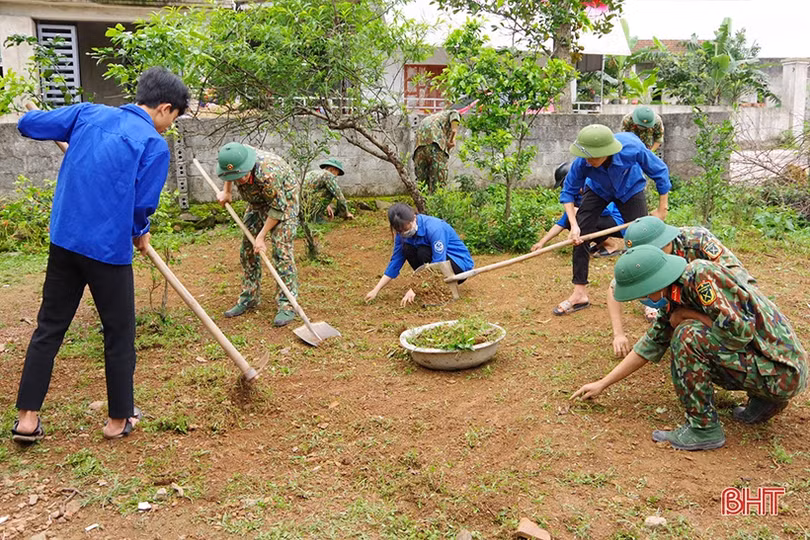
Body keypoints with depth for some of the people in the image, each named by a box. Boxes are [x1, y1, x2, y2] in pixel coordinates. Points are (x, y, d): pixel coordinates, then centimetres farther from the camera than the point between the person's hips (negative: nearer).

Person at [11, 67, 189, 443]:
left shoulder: (90, 113, 6)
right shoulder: (155, 145, -9)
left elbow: (28, 123, 8)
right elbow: (143, 204, -13)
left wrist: (68, 133, 29)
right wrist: (141, 233, 8)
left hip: (63, 239, 6)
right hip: (109, 248, -5)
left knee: (49, 327, 15)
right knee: (119, 334, 10)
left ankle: (27, 418, 19)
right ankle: (119, 420, 22)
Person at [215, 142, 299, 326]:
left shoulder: (268, 174, -40)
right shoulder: (234, 160, -21)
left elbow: (278, 208, -28)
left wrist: (262, 236, -23)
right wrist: (226, 192, -2)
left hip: (283, 202, -7)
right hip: (258, 202, 7)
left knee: (281, 251, -16)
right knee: (248, 249, 7)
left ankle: (287, 304, -11)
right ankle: (249, 297, 19)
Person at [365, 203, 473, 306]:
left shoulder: (434, 228, -29)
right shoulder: (402, 233, -9)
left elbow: (439, 265, -31)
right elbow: (395, 262, -4)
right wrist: (376, 290, -11)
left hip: (461, 265, -7)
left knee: (423, 252, -31)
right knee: (407, 248, -17)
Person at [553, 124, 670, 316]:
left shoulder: (633, 149, -41)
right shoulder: (582, 163, -36)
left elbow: (660, 172, -22)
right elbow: (568, 192, -18)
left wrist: (662, 209, -15)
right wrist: (573, 224, -29)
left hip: (630, 188, -1)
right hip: (598, 190, 1)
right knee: (579, 234, -9)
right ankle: (580, 294, 2)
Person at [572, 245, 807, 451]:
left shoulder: (700, 275, -22)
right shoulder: (676, 298, 6)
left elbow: (740, 331, -27)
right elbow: (650, 346, 15)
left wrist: (685, 315, -14)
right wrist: (602, 384, 18)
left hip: (784, 372, -10)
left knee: (688, 334, -20)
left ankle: (704, 428, -9)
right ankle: (763, 401, 15)